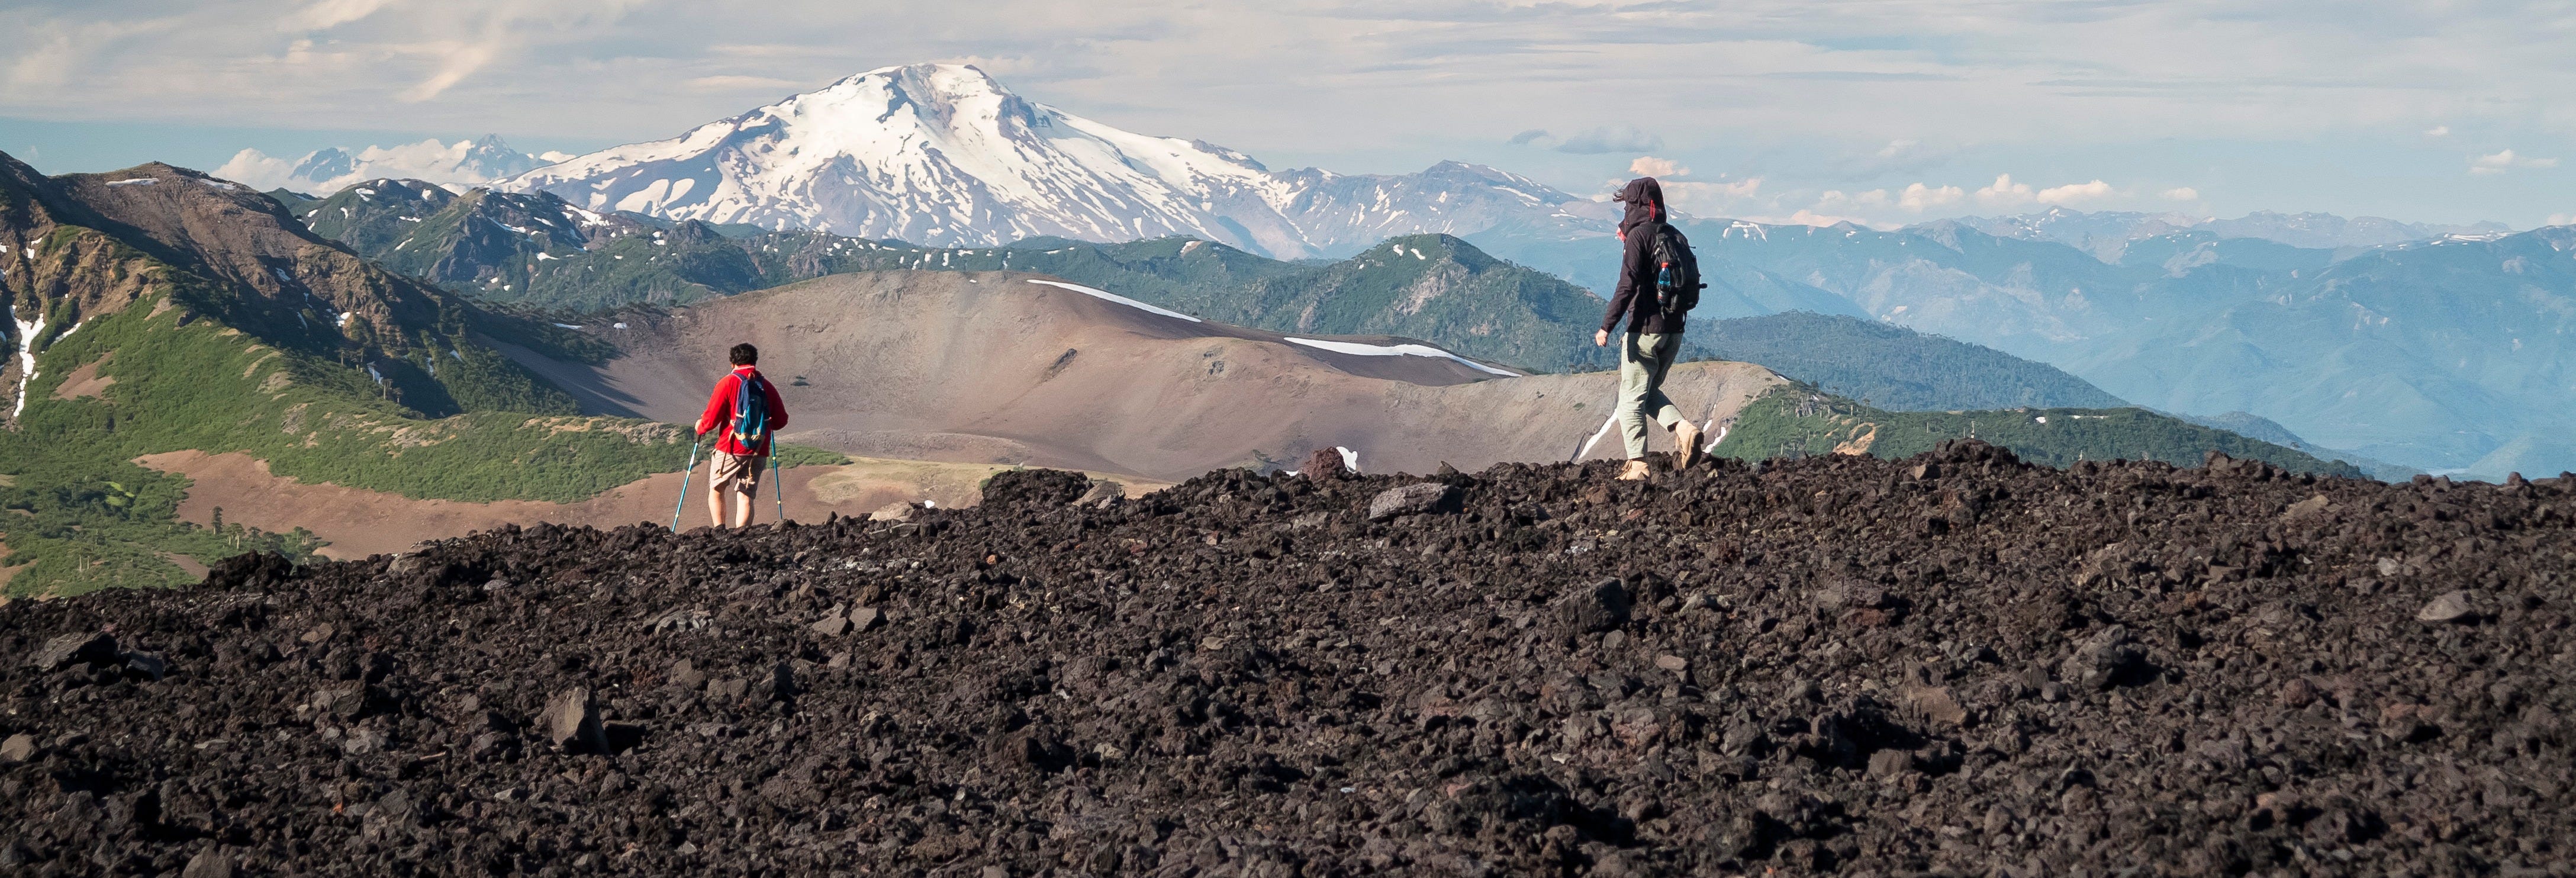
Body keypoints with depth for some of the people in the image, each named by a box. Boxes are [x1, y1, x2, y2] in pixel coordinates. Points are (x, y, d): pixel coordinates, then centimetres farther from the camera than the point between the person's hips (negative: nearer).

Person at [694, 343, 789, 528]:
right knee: (746, 497, 5)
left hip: (730, 450, -3)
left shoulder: (728, 383, -6)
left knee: (716, 490, 14)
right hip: (758, 454, 3)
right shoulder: (768, 387, 6)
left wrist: (700, 427, 14)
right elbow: (781, 420, 12)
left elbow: (712, 418, -7)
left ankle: (720, 530, -1)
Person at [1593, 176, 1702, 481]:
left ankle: (1637, 466, -3)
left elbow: (1627, 286, -19)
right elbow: (1694, 283, 15)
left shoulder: (1639, 236, -11)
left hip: (1645, 329, -7)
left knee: (1631, 398, 1)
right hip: (1674, 330, 8)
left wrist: (1606, 326, -18)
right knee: (1650, 391, 21)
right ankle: (1684, 429, -1)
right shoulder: (1676, 237, 12)